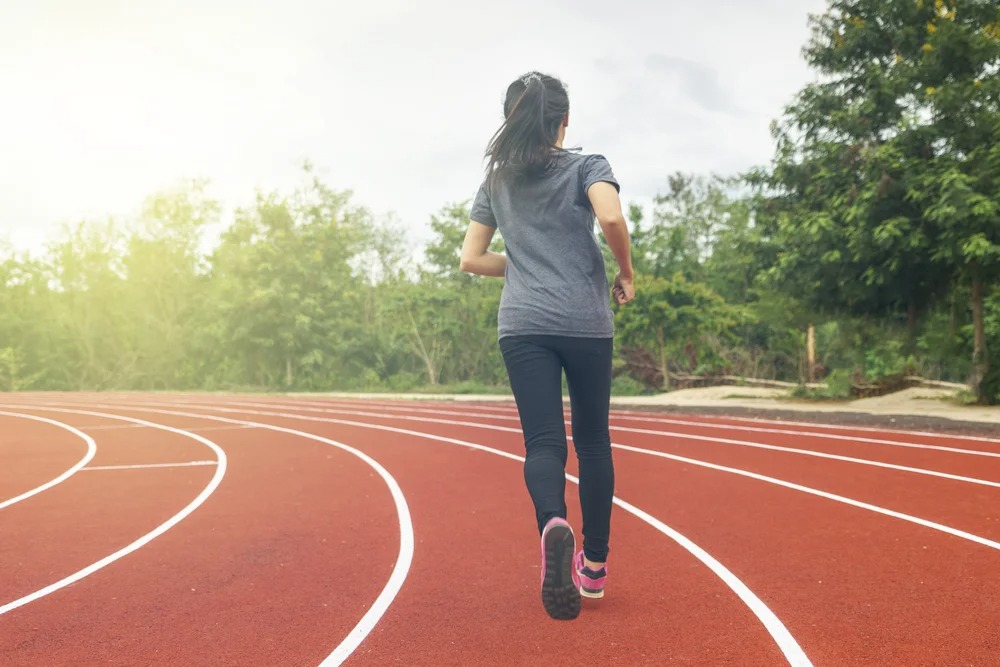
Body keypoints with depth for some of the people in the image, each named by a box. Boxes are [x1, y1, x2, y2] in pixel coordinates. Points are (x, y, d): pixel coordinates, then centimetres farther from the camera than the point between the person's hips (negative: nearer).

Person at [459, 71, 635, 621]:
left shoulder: (496, 181, 16)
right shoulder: (585, 166, 5)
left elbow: (472, 259, 14)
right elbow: (611, 216, -15)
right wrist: (625, 273, 0)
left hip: (521, 324, 2)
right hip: (585, 322, -2)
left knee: (542, 441, 0)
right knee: (592, 440, 11)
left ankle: (553, 524, -32)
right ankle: (594, 565, 19)